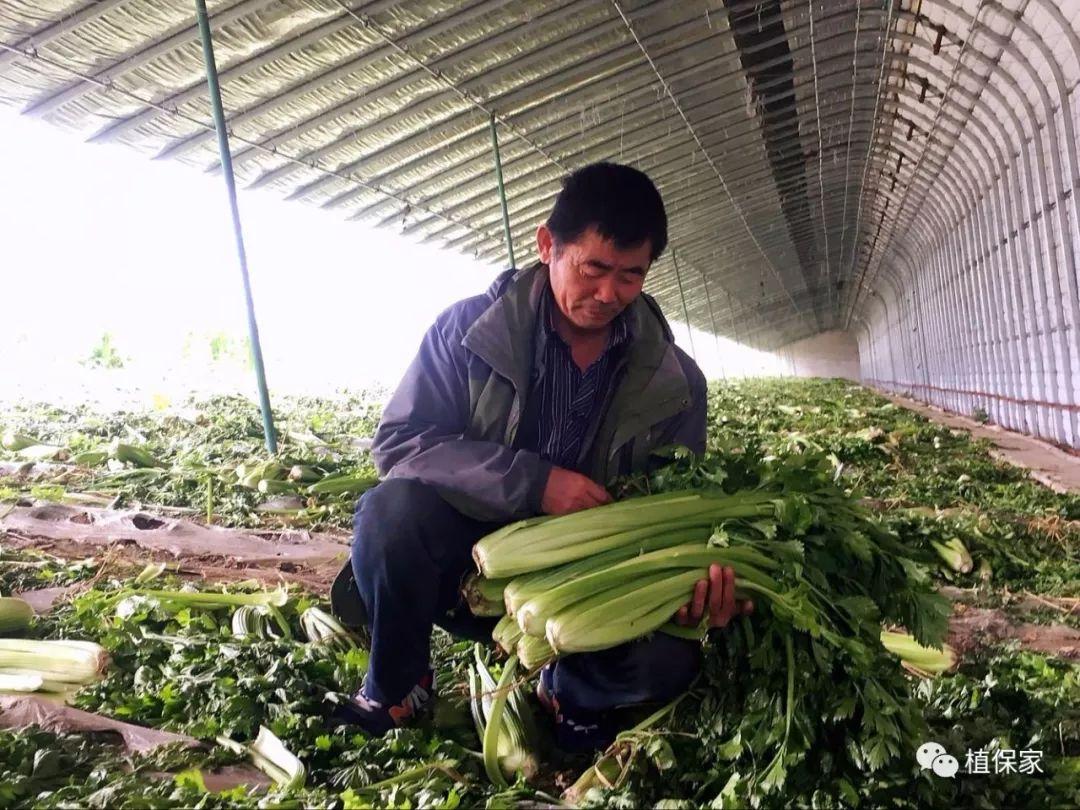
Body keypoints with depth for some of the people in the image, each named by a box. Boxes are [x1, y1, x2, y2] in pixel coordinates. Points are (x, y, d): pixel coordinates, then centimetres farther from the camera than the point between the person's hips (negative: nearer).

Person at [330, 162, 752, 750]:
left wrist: (697, 580, -24)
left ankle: (570, 694, 10)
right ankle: (395, 689, -3)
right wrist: (532, 480, -27)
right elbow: (397, 441, -15)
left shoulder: (674, 382, -4)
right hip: (469, 558, -1)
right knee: (391, 510, -32)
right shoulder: (470, 328, -10)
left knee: (668, 658, -28)